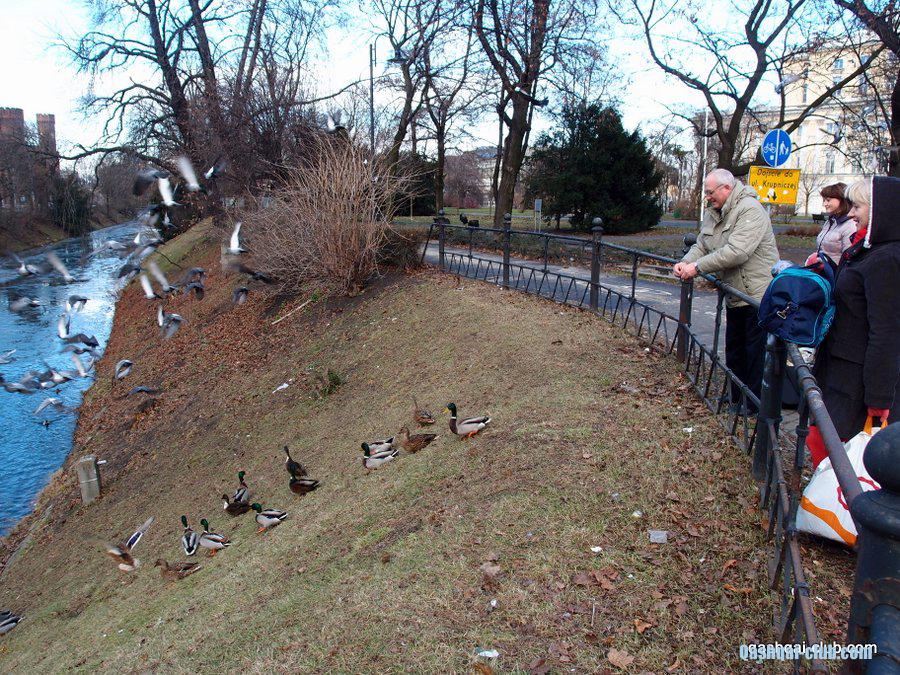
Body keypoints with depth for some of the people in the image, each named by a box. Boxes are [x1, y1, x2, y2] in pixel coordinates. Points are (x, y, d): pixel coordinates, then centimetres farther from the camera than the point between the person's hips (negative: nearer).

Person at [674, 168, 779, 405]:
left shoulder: (750, 210, -19)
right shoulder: (713, 214, 11)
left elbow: (736, 252, -29)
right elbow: (701, 246, 12)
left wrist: (698, 267, -24)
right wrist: (685, 262, -10)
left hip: (758, 295, -10)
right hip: (735, 297, 10)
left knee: (756, 355, -2)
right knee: (734, 352, 19)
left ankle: (756, 409, 8)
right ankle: (737, 401, 33)